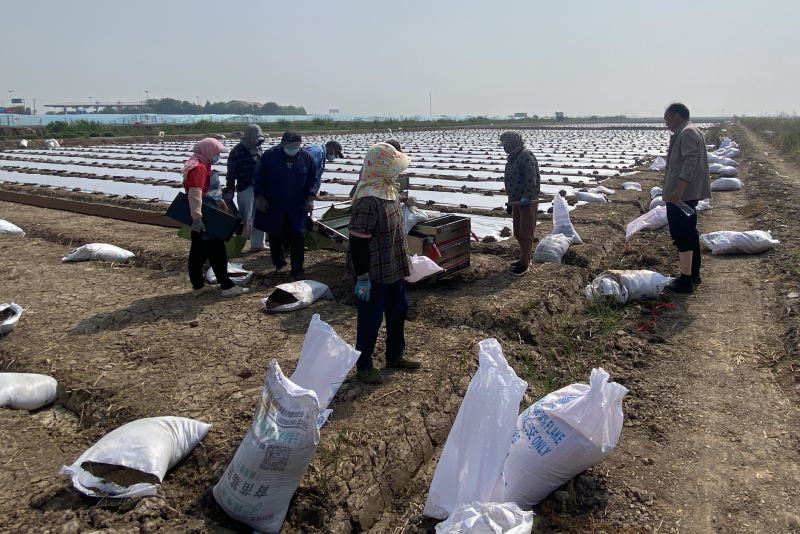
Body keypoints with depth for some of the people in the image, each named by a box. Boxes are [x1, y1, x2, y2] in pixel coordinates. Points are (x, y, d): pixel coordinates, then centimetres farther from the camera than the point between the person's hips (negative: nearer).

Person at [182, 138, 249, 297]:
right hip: (203, 217, -11)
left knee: (199, 251, 12)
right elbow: (195, 194, -27)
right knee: (217, 251, -6)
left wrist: (219, 202, 32)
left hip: (204, 216, 11)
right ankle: (227, 286, -1)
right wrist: (197, 217, -32)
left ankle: (198, 285, 19)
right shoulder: (199, 167, -17)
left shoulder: (203, 166, 15)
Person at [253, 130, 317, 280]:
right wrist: (259, 197, -9)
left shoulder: (306, 157, -2)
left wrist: (310, 198, -3)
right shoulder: (269, 155, -7)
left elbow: (312, 180, 7)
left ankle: (297, 270, 13)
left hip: (297, 207, 1)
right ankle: (278, 263, 34)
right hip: (273, 206, 0)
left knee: (297, 239, 2)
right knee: (275, 237, 12)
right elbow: (259, 178, -2)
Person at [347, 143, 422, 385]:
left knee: (398, 311, 21)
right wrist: (362, 278, -22)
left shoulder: (388, 190, 4)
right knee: (370, 319, 6)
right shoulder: (367, 201, -26)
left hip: (394, 268, 10)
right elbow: (358, 242, -25)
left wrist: (404, 257, 21)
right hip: (374, 273, -9)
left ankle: (395, 355, 40)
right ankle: (363, 365, 25)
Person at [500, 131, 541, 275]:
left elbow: (531, 179, -24)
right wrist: (510, 202, 22)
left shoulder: (526, 156, -14)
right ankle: (525, 257, 29)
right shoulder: (513, 157, 16)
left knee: (525, 233, -4)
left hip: (528, 201, -10)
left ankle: (524, 263, 1)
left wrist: (526, 197, -30)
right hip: (516, 201, 10)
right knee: (518, 233, 15)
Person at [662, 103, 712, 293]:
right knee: (689, 233, 18)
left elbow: (690, 161, -24)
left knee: (681, 234, -9)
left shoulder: (687, 132, -14)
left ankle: (686, 280, -6)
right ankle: (694, 273, 29)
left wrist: (679, 189, -29)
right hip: (689, 192, 11)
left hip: (682, 193, -11)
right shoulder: (684, 133, 19)